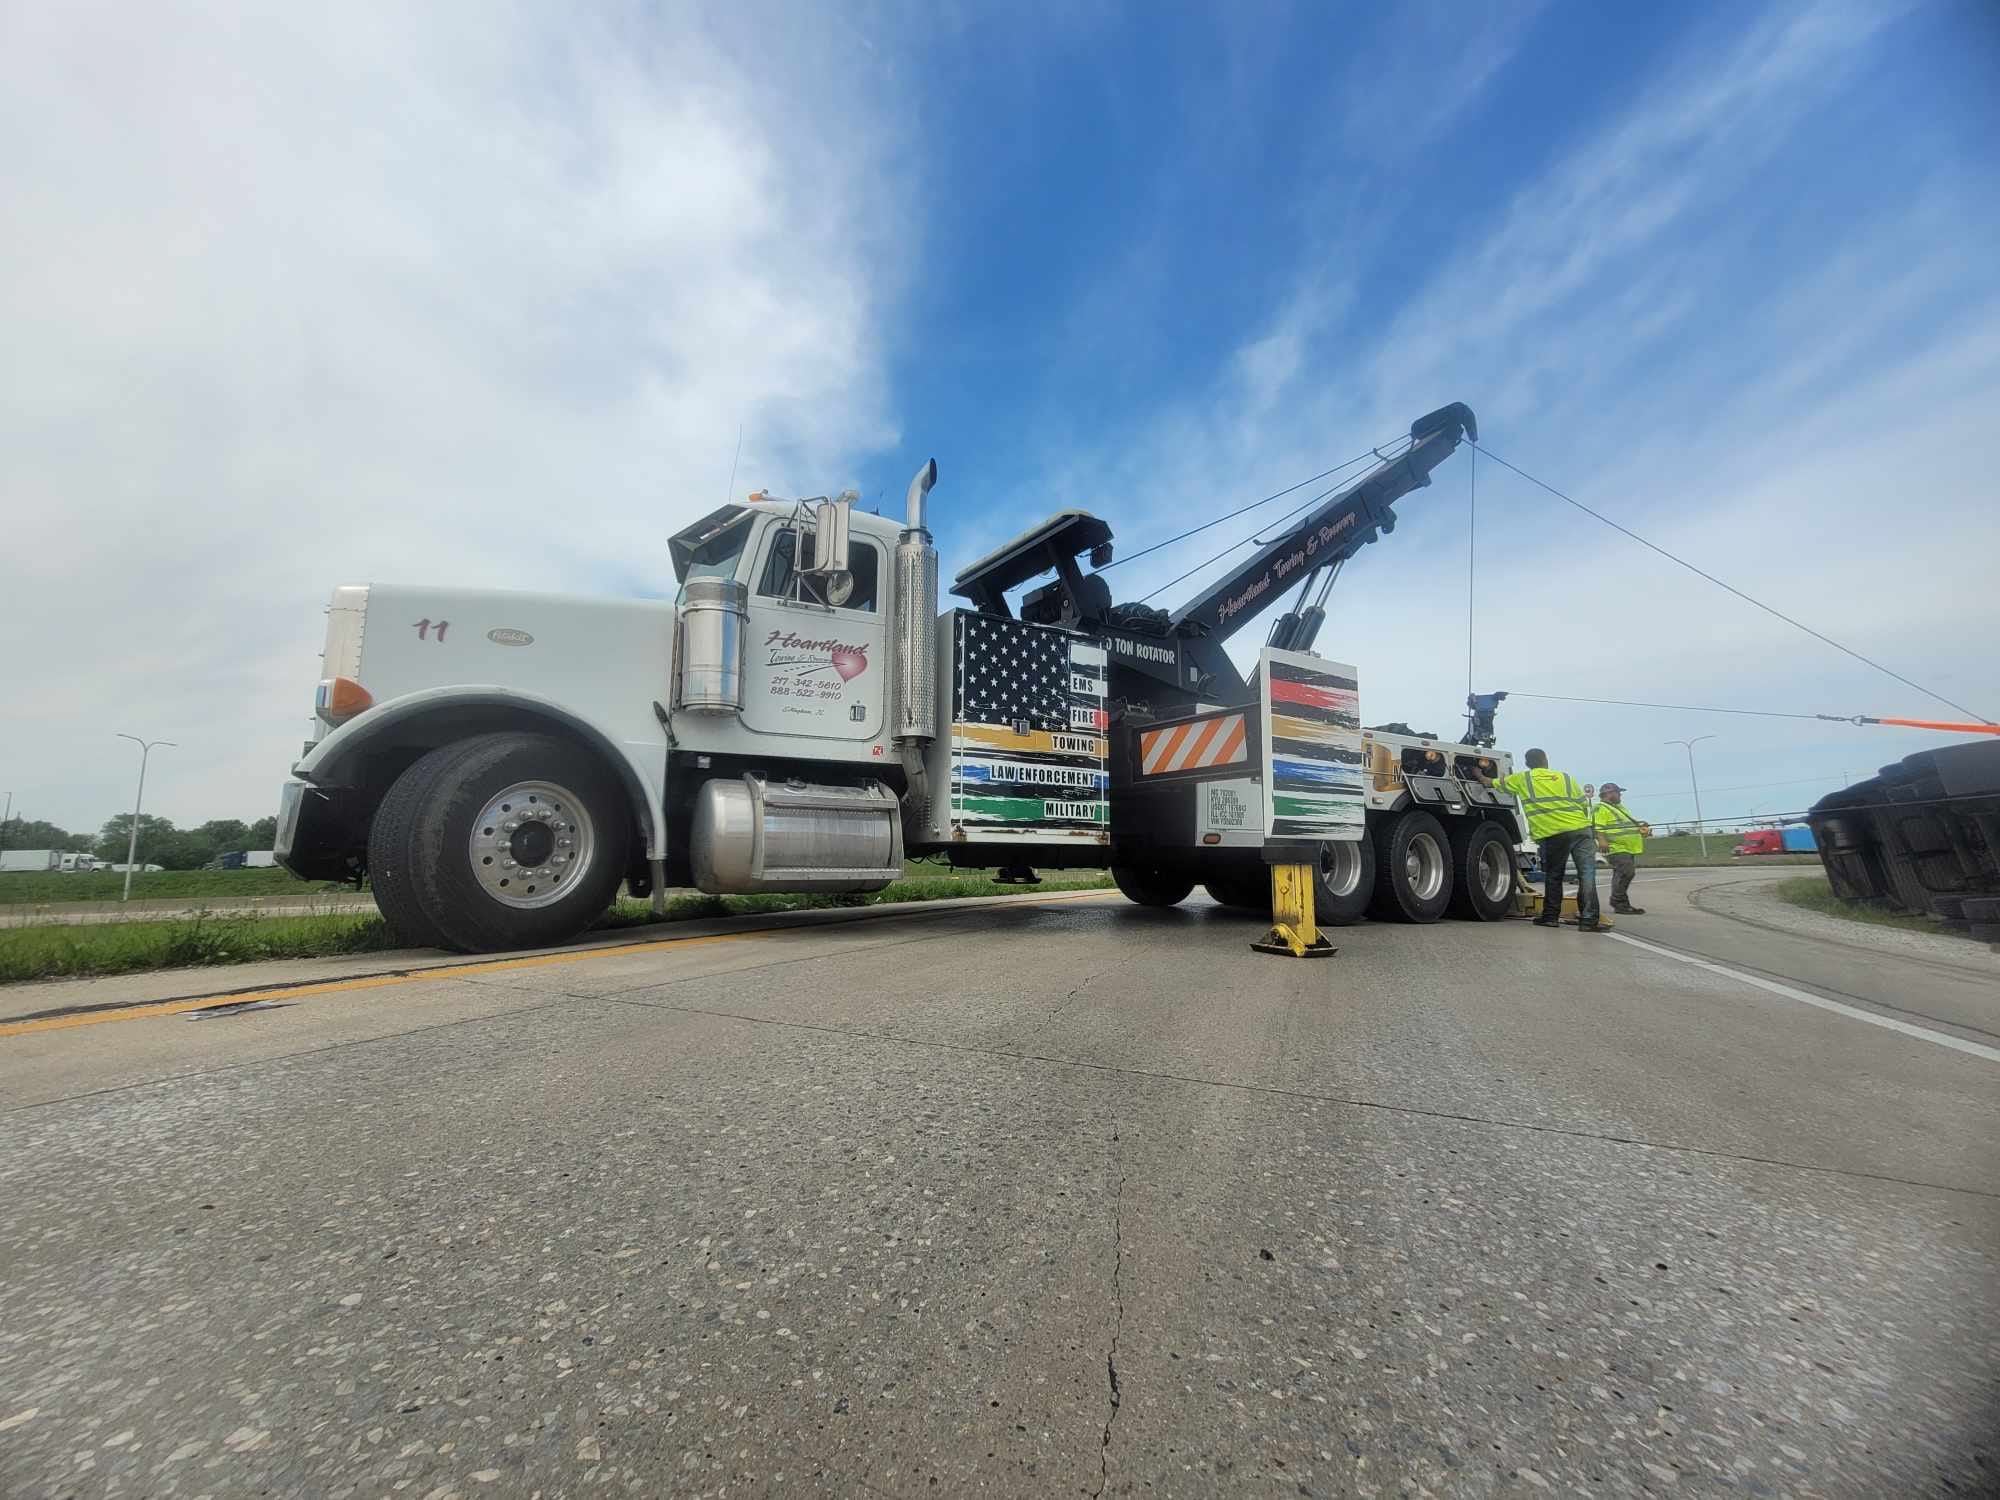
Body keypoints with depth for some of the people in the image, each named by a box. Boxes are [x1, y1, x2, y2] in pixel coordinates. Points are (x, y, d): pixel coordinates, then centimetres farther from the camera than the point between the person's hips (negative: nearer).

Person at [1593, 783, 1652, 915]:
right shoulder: (1601, 808, -7)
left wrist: (1640, 827, 21)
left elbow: (1629, 825, 37)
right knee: (1626, 872, -19)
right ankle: (1619, 903, -14)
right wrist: (1602, 841, -31)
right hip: (1617, 848, -10)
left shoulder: (1620, 807, 26)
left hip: (1628, 848, 10)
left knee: (1622, 874, 12)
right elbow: (1597, 827, -19)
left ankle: (1620, 904, 17)